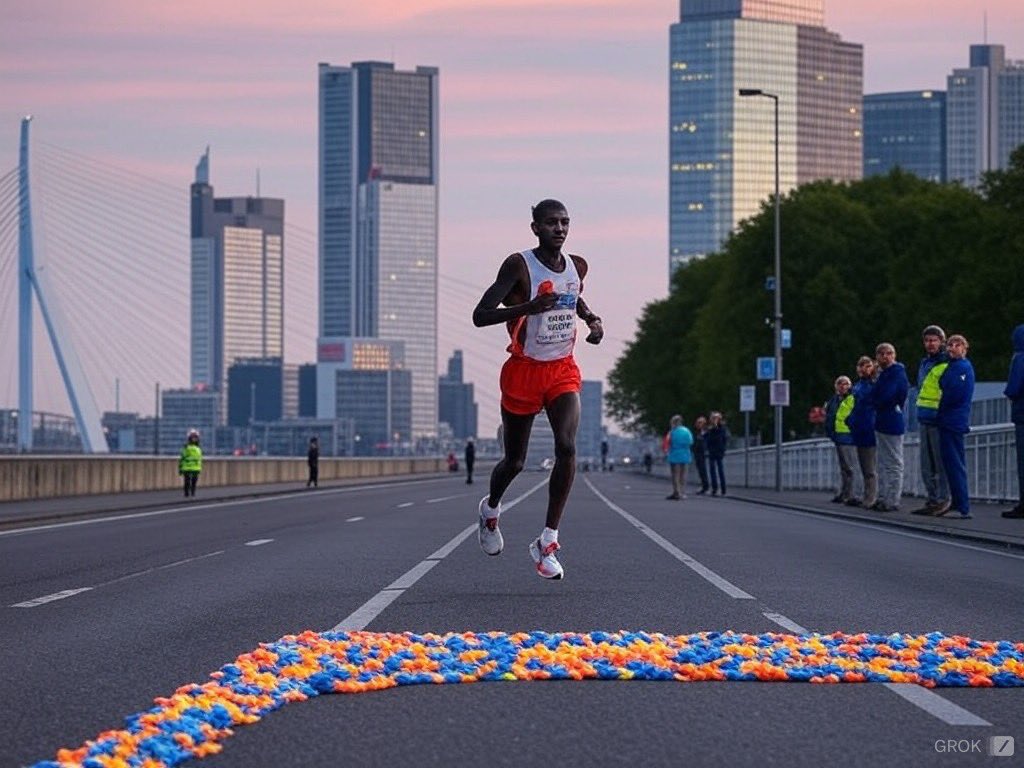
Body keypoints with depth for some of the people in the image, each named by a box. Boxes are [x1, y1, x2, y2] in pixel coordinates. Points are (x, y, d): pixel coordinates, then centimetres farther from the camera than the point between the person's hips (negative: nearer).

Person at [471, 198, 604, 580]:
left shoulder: (577, 266, 2)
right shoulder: (519, 266, -15)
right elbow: (480, 315, -20)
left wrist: (592, 319, 5)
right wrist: (527, 307, -35)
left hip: (563, 370, 3)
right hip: (524, 371, -3)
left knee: (567, 447, -20)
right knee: (514, 461, 10)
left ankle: (548, 541, -15)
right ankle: (491, 509, 45)